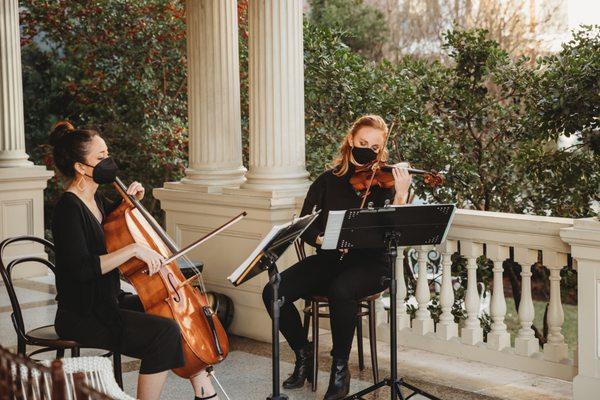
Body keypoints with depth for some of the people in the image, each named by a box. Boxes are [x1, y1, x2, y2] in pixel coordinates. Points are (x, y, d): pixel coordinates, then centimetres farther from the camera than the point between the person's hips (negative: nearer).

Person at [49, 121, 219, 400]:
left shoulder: (95, 199, 10)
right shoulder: (69, 208, -18)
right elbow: (82, 269, -29)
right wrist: (133, 249, -30)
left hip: (110, 302, 10)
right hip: (82, 317, -10)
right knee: (165, 331, -26)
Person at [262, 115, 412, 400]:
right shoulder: (328, 180, 9)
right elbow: (304, 226, 6)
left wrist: (401, 194, -24)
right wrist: (323, 238, -14)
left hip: (369, 262, -3)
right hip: (330, 259, 3)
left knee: (340, 290, -37)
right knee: (274, 292, -19)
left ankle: (340, 367, -14)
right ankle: (303, 355, 5)